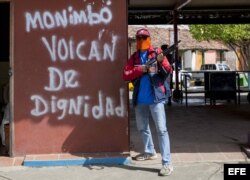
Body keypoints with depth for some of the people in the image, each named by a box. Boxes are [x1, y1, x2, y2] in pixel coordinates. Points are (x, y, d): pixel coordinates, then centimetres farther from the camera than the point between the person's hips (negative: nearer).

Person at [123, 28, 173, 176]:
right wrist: (140, 69, -14)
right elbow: (125, 75, 0)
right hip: (140, 99, 6)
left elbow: (169, 72, -8)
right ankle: (150, 152, 39)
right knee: (142, 127, 19)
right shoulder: (134, 57, 11)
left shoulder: (157, 53, 0)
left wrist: (161, 61, -28)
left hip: (156, 97, -6)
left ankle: (167, 163, -11)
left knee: (161, 129, -10)